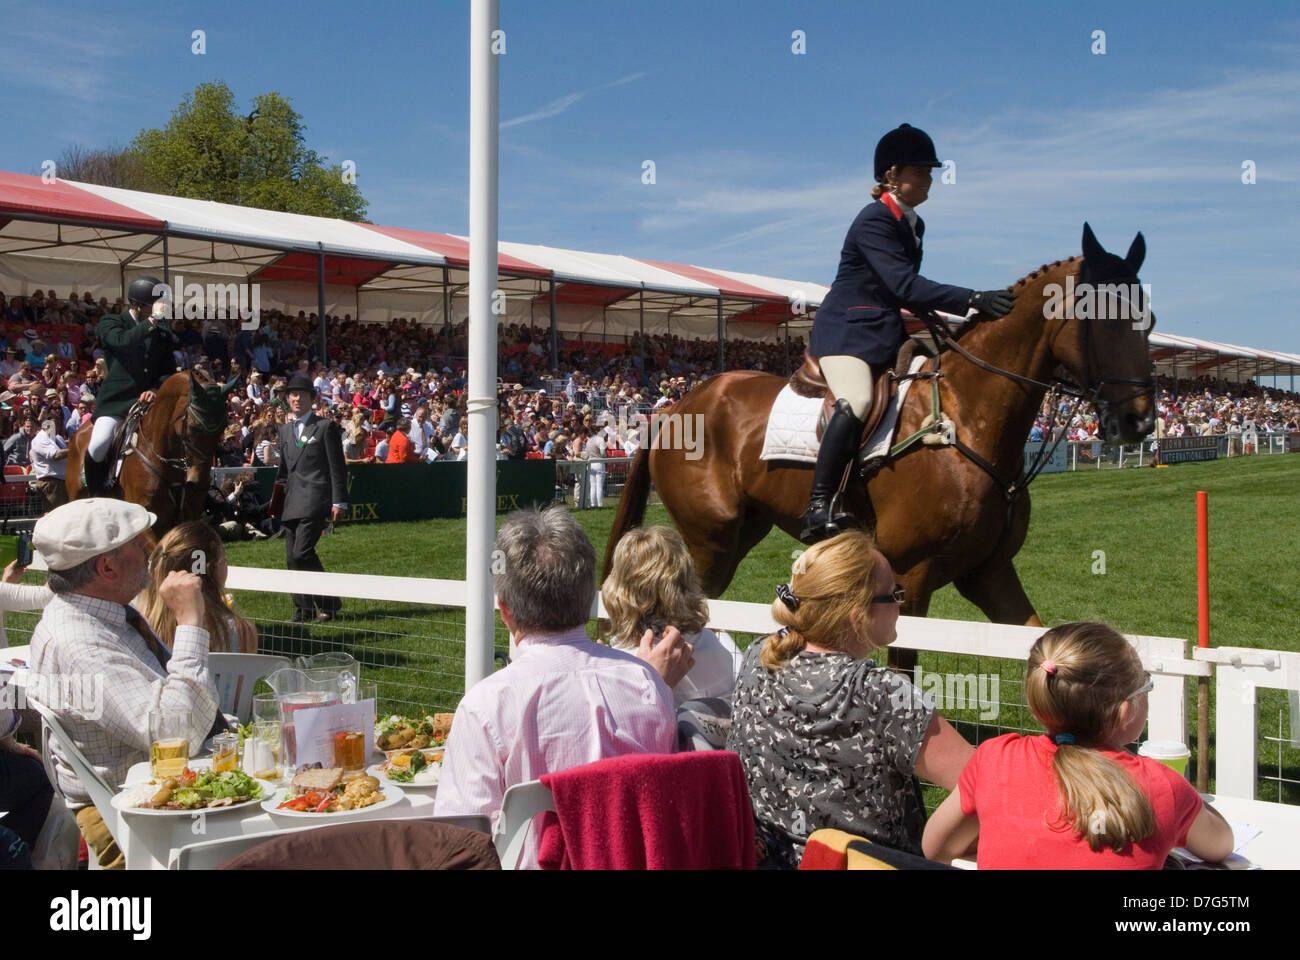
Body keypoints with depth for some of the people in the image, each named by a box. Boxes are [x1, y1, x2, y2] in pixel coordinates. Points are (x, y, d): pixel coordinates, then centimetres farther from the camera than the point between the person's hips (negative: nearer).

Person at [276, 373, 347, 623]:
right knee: (292, 558, 5)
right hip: (291, 503, 7)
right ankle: (304, 609, 14)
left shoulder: (326, 427, 1)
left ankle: (329, 604, -4)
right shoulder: (285, 430, 19)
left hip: (315, 501, -7)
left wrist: (338, 502, -8)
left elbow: (337, 467, -2)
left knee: (302, 553, -16)